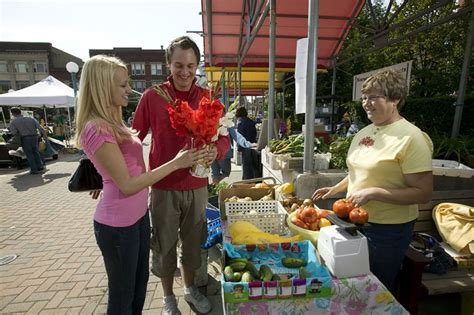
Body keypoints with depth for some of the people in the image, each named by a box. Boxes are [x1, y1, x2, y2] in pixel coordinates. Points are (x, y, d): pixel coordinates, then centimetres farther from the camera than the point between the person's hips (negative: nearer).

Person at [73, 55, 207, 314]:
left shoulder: (112, 122, 8)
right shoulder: (96, 129, -21)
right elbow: (127, 184, -24)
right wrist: (175, 163, -24)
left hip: (139, 214, 9)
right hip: (118, 224, -8)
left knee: (140, 284, 24)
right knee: (122, 294, 14)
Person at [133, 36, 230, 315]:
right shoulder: (152, 96, -5)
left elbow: (223, 137, 0)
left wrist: (216, 150, -23)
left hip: (197, 186, 2)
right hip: (164, 186, -1)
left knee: (193, 241, 17)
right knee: (164, 245, 13)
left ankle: (191, 288, 44)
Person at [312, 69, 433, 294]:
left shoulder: (411, 138, -18)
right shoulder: (365, 132, 4)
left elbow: (423, 193, -20)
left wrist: (373, 193, -26)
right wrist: (335, 189, 9)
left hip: (387, 228, -7)